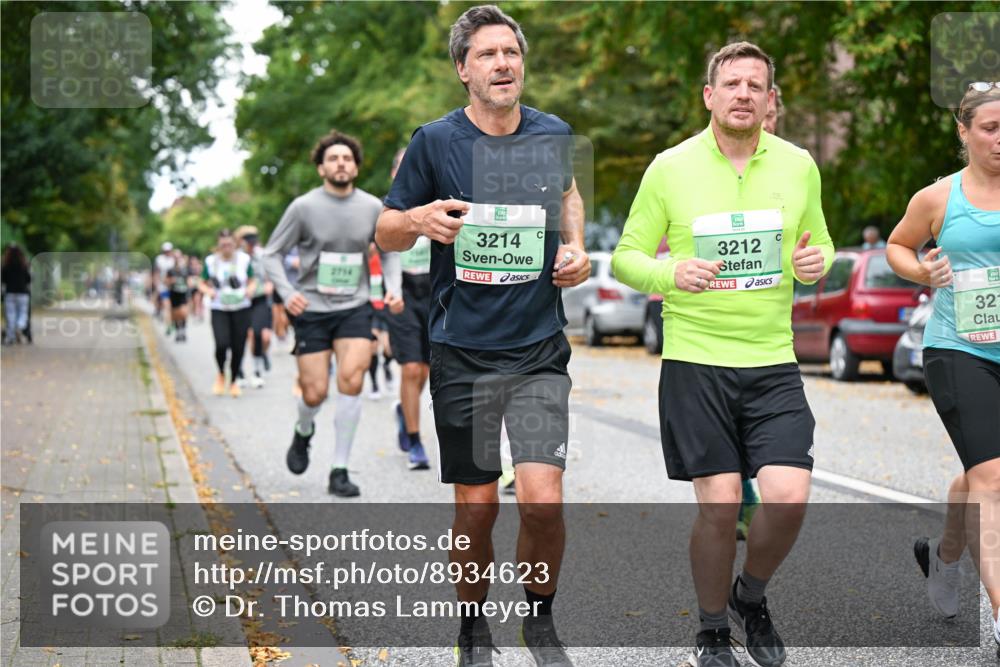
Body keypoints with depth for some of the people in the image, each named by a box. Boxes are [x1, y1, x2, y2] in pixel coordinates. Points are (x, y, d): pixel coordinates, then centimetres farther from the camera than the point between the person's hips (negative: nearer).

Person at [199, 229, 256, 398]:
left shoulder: (244, 259, 1)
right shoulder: (210, 261, 0)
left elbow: (252, 281, 11)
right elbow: (202, 284, 10)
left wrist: (250, 289, -11)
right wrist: (208, 291, -11)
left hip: (241, 309, 1)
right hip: (219, 310, -1)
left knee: (238, 347, 0)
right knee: (222, 344, -19)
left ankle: (234, 381, 24)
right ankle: (221, 375, 12)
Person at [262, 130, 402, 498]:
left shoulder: (372, 207, 1)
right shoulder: (304, 207, -7)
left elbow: (387, 248, 18)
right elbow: (272, 254, -1)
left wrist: (392, 286, 3)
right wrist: (287, 292, -17)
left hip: (354, 308, 2)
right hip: (312, 310, -1)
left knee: (351, 382, -15)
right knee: (315, 393, -2)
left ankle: (339, 471, -3)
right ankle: (303, 432, 36)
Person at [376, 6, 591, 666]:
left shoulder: (554, 135, 4)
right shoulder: (435, 141, -4)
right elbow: (386, 234, 4)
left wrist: (576, 248, 9)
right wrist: (419, 220, -18)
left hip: (541, 352, 1)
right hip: (462, 355, -1)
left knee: (542, 500, -11)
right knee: (477, 507, 4)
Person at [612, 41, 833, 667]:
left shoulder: (798, 165, 5)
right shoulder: (671, 167, -2)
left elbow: (820, 244, 18)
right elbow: (625, 257, 4)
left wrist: (817, 262, -6)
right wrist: (671, 274, -17)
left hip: (773, 362, 2)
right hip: (695, 360, -2)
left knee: (789, 496, -11)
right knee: (719, 506, -4)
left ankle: (751, 598, 20)